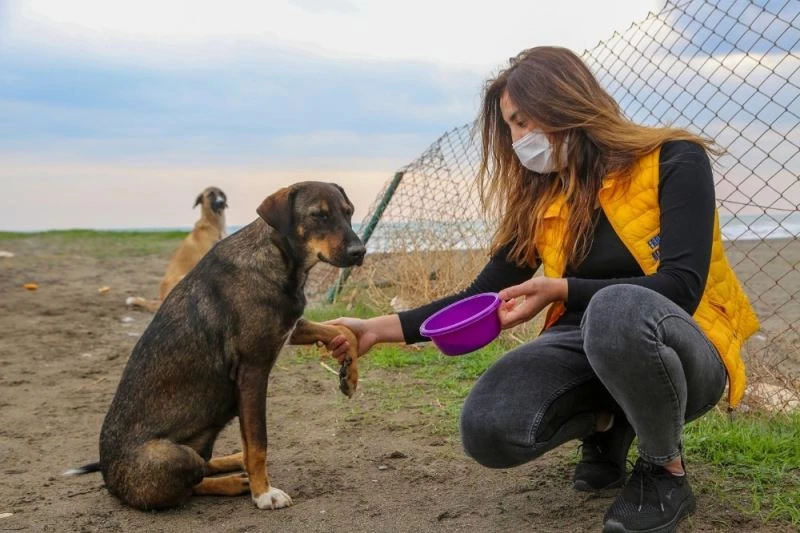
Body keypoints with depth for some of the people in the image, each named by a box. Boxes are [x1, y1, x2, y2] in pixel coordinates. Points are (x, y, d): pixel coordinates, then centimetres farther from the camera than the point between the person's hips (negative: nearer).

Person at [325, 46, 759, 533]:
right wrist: (381, 328, -4)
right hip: (591, 349, 5)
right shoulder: (539, 201, 5)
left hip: (683, 353, -4)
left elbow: (681, 287, -21)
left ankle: (667, 472, -12)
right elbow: (483, 299, 5)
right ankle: (608, 424, 9)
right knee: (488, 429, -24)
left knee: (618, 311, -40)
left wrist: (561, 290, -29)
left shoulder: (673, 161, -10)